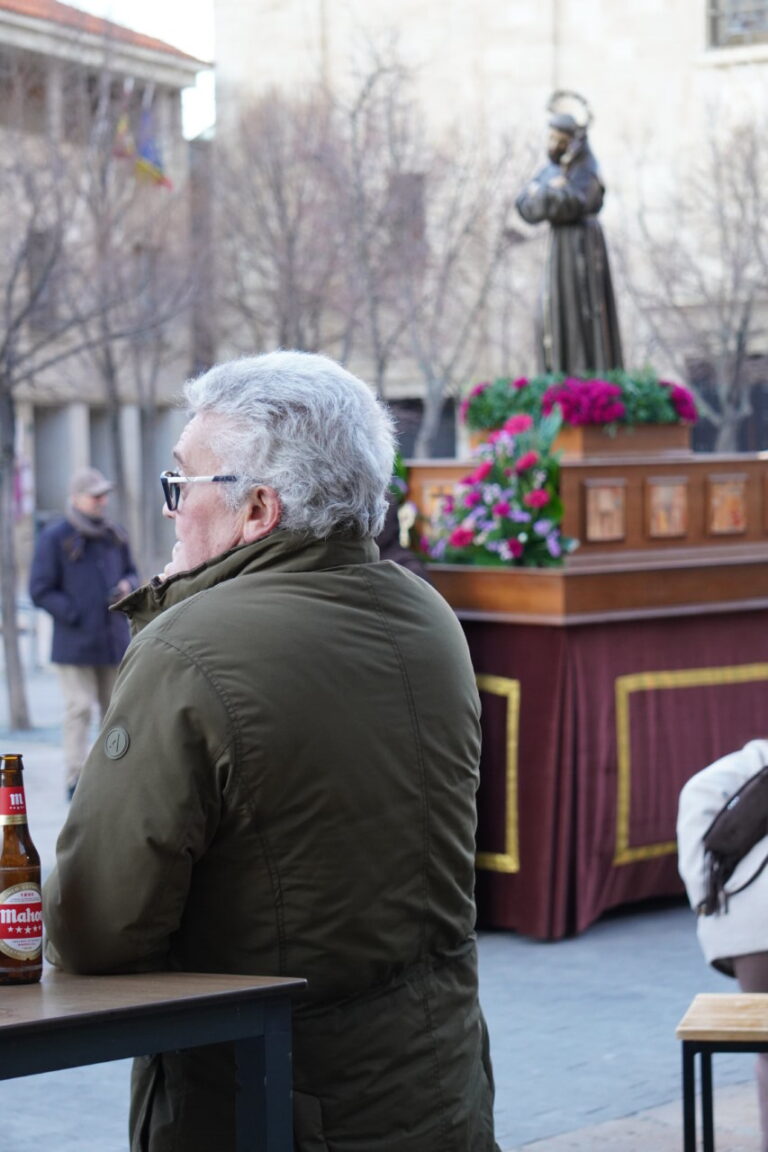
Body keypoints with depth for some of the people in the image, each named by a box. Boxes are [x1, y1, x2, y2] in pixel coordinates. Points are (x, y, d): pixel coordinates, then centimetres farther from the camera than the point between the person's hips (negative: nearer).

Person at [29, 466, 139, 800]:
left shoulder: (115, 535, 10)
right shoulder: (54, 538, -7)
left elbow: (130, 572, 22)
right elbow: (41, 591, -7)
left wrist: (127, 586, -2)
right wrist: (78, 617, -12)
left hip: (114, 641, 5)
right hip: (75, 644, -5)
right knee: (79, 710, -8)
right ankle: (76, 782, -5)